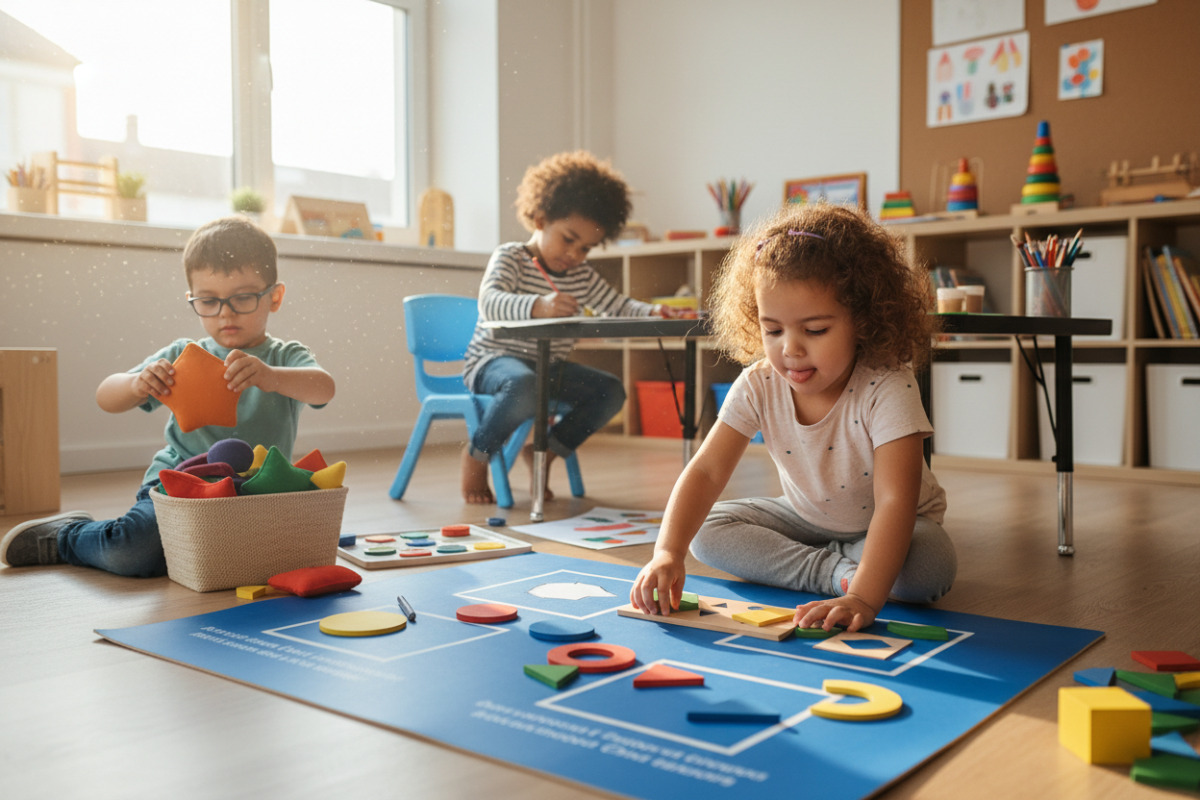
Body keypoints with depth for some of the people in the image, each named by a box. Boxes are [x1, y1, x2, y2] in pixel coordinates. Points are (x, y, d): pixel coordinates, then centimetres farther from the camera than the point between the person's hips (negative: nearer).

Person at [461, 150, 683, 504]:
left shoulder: (582, 276, 10)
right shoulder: (510, 257, -10)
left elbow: (617, 306, 6)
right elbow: (490, 302, -29)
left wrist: (654, 312, -16)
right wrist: (537, 306, -49)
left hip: (549, 367, 7)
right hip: (493, 360, -7)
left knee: (611, 390, -8)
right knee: (524, 387, -39)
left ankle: (544, 450, 6)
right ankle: (476, 453, -12)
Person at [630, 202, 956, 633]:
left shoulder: (887, 388, -33)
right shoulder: (758, 386, -20)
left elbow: (894, 501, -41)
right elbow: (706, 471, -25)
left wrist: (864, 599, -55)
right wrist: (667, 553, -40)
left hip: (887, 527, -4)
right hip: (807, 517, 5)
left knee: (931, 565, -35)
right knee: (708, 531, -13)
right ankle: (837, 572, -14)